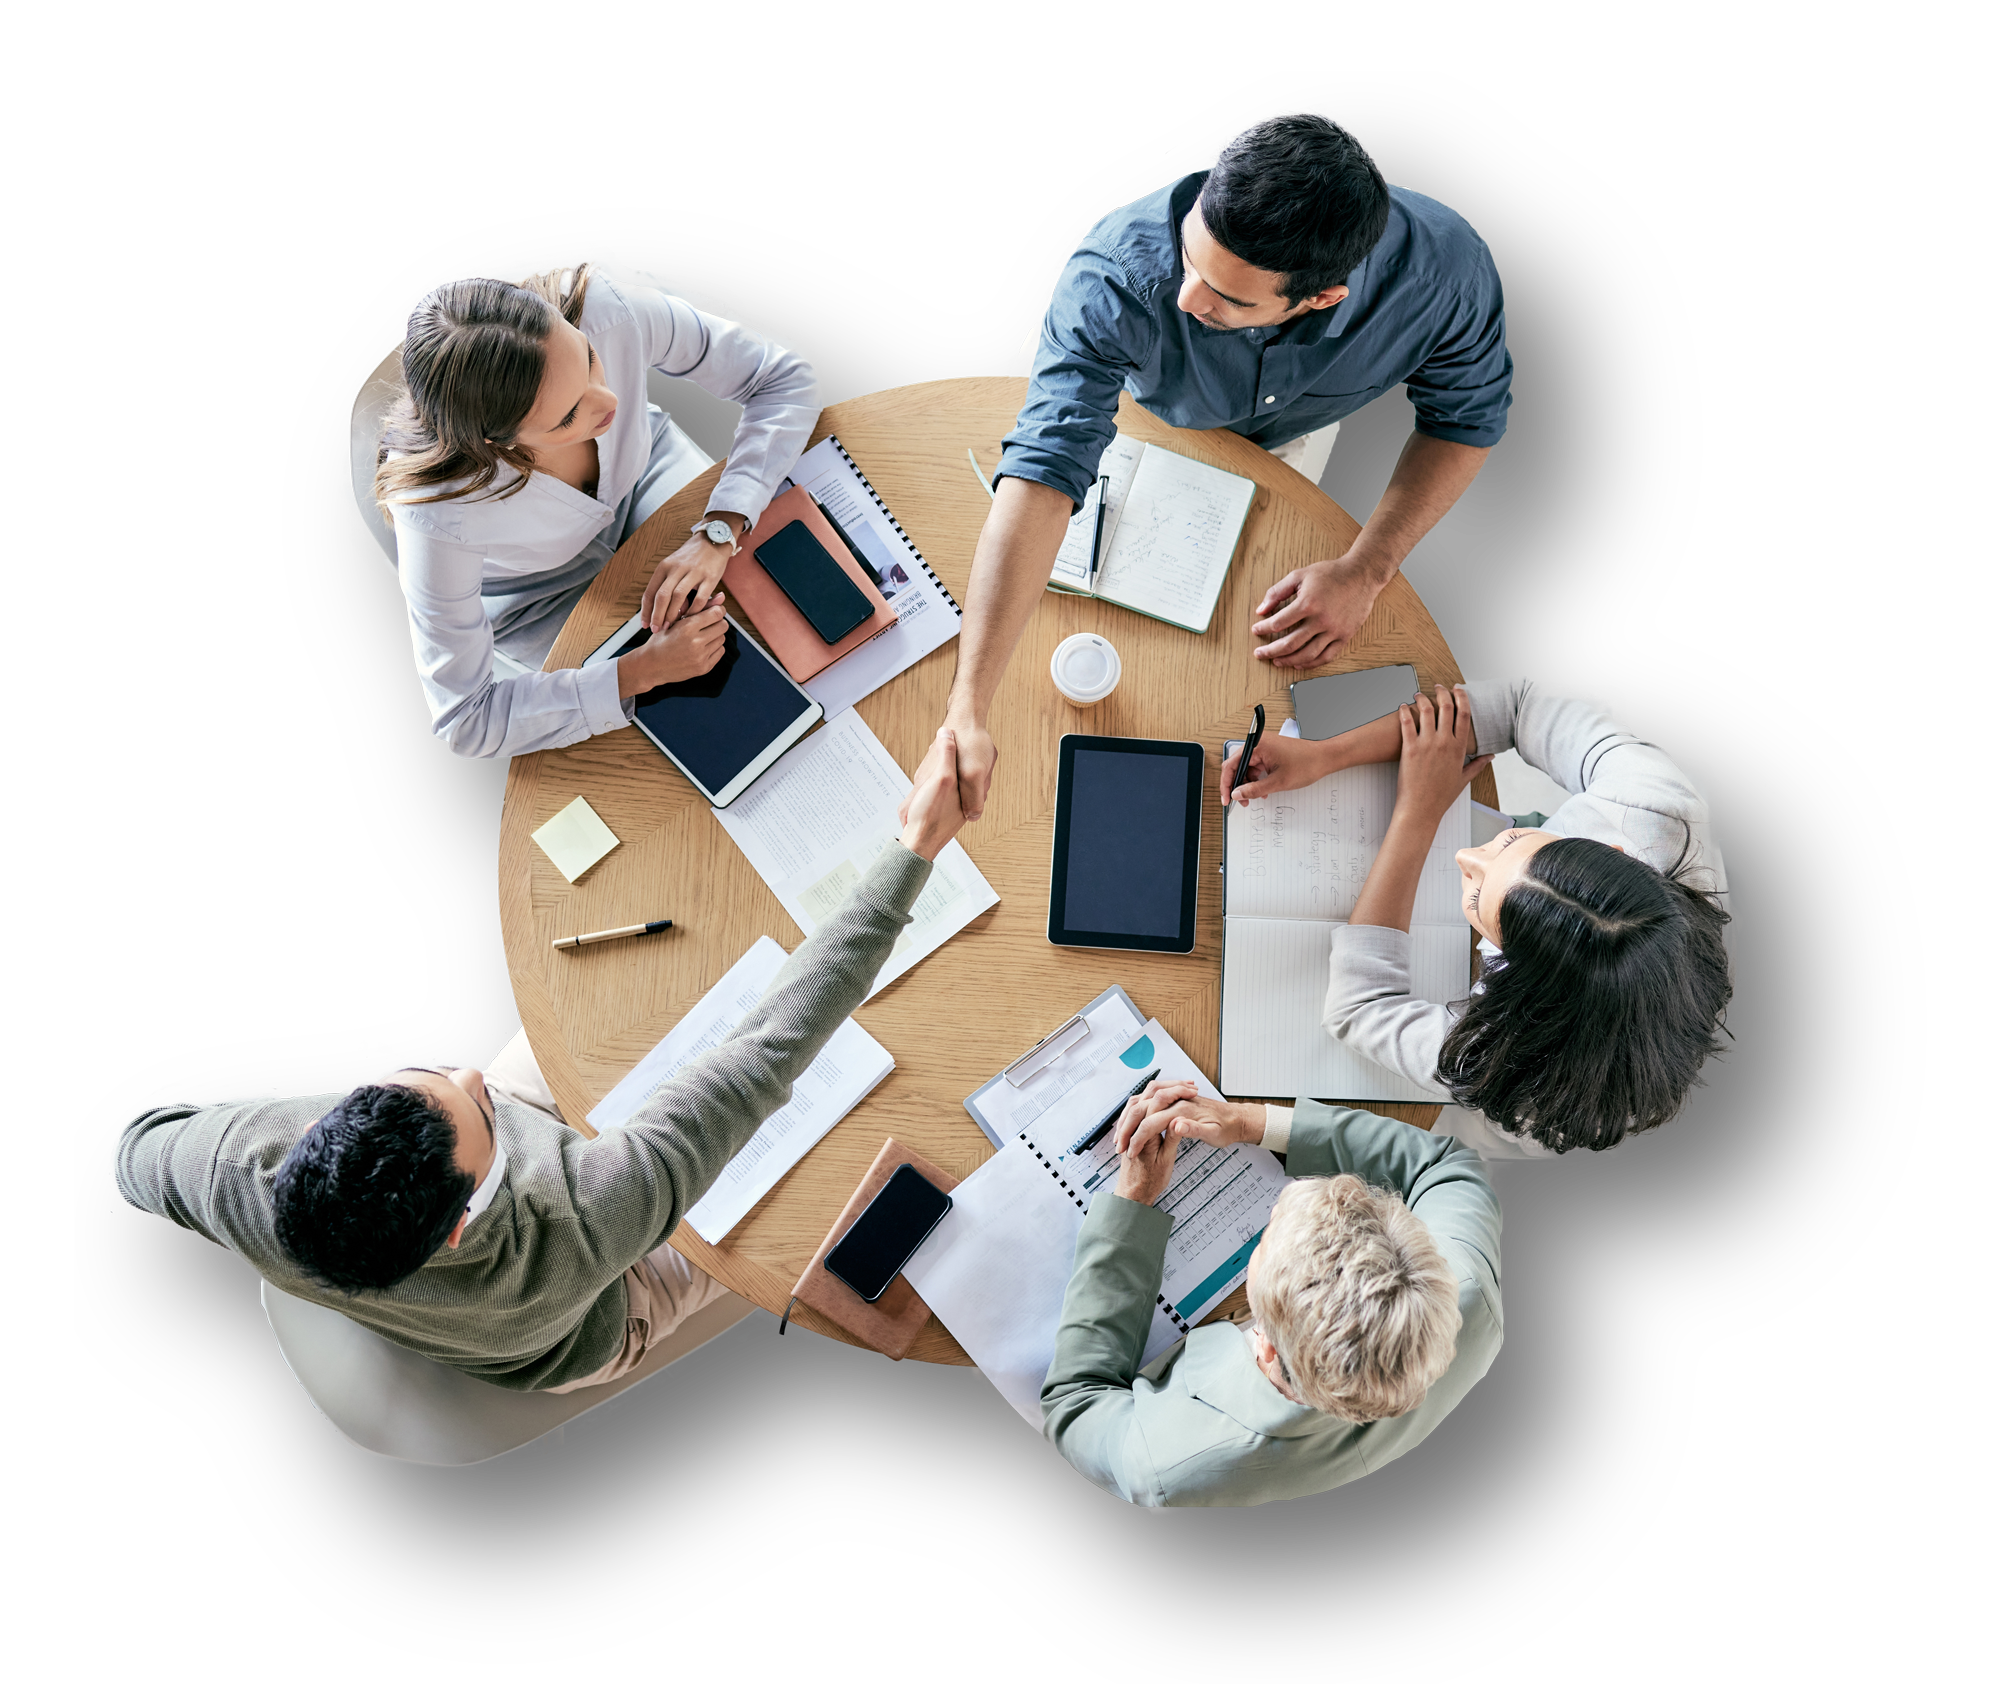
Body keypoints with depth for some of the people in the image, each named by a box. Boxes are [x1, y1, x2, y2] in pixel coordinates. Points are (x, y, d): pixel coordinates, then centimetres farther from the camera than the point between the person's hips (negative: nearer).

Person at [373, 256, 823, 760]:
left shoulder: (607, 313, -39)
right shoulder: (436, 511, -44)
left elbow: (787, 377, -25)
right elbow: (467, 724, -31)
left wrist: (716, 535, -37)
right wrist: (645, 670, -37)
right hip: (535, 595, -3)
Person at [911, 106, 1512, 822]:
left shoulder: (1444, 270, -45)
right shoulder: (1115, 278, -51)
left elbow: (1467, 417, -24)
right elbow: (1043, 469, -58)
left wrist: (1363, 572, -33)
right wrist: (966, 712, -66)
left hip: (1289, 432, 1)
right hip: (1136, 406, -1)